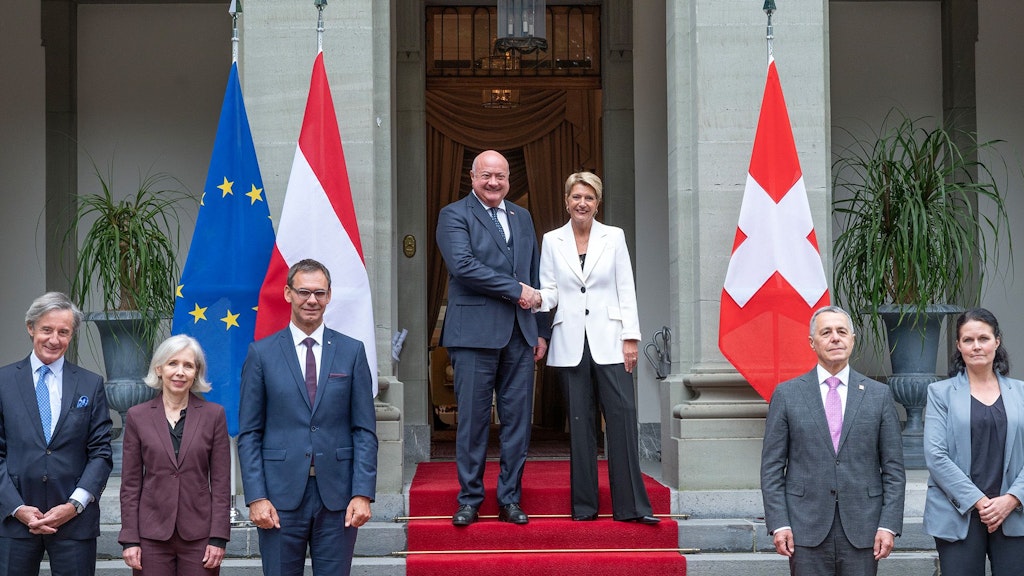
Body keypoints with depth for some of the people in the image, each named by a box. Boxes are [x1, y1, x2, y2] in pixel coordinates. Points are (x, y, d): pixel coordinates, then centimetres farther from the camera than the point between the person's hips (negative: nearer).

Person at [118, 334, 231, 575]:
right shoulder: (138, 416, 4)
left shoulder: (214, 415, 2)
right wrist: (129, 539, 0)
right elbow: (130, 483, 5)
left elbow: (221, 482, 1)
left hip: (199, 535, 0)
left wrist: (218, 538, -4)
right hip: (152, 535, 0)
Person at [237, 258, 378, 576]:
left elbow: (365, 429, 4)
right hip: (280, 496, -1)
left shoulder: (352, 351, 7)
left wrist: (363, 493, -5)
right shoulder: (261, 353, 4)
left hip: (337, 496, 1)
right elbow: (249, 433, 2)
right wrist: (255, 497, -6)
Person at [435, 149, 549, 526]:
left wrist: (540, 331, 14)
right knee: (473, 420, -1)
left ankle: (509, 499, 15)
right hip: (476, 335, -5)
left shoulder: (522, 217, 19)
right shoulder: (454, 215, 1)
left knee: (517, 420, 6)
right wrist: (516, 289, -11)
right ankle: (469, 500, 10)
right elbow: (463, 265, -14)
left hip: (520, 335, 5)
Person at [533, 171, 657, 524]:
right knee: (580, 422, 3)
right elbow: (550, 289, 8)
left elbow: (626, 290, 5)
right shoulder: (552, 241, 9)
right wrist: (539, 299, -16)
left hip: (608, 341, -1)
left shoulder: (613, 237, 6)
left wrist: (630, 337, -2)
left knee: (622, 417, -8)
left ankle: (631, 505, -4)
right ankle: (584, 505, 10)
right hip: (570, 343, 1)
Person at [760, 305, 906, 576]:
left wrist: (889, 525, -3)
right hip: (806, 528, -1)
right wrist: (778, 524, -6)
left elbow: (893, 468, 5)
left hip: (862, 530, 1)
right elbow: (772, 466, 3)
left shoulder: (879, 394, 6)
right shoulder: (786, 394, 4)